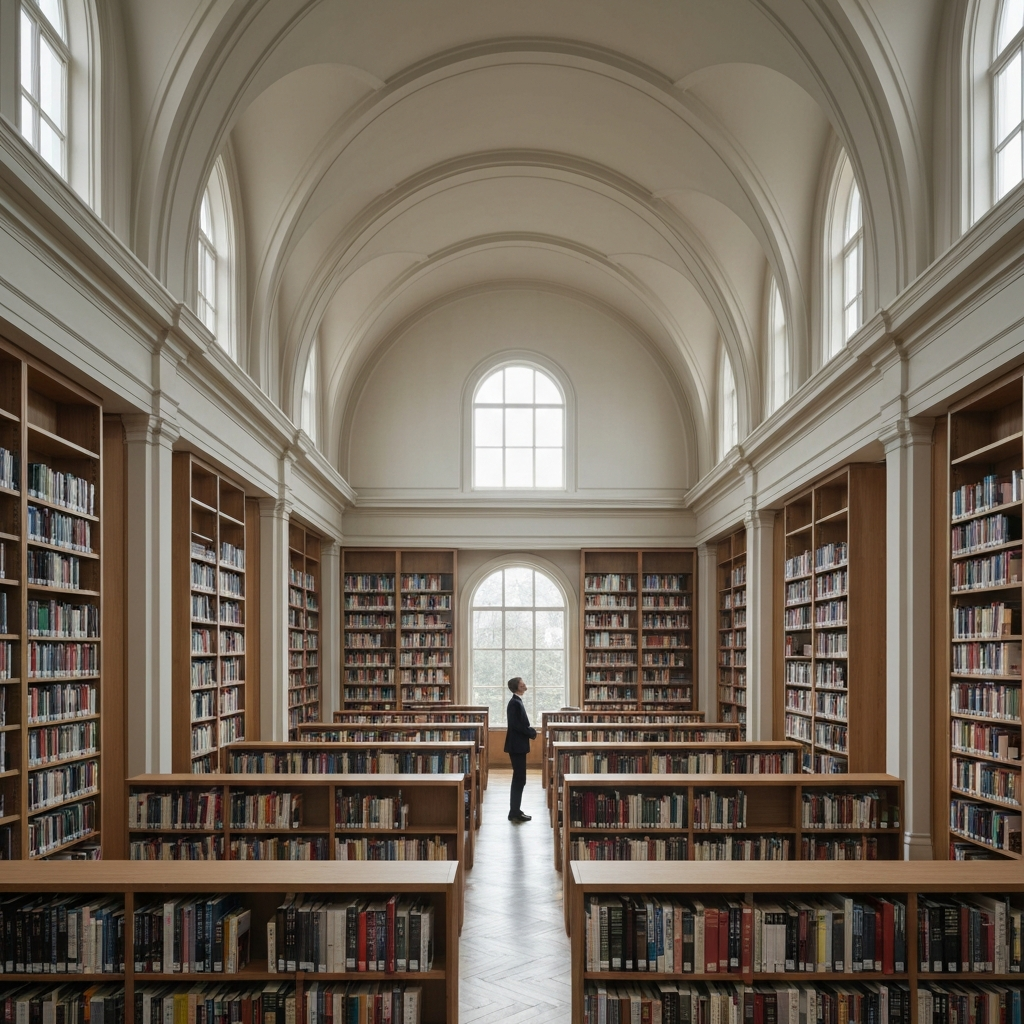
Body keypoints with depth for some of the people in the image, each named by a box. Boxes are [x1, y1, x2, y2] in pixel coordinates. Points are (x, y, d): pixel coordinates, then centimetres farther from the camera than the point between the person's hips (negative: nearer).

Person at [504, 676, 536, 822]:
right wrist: (531, 733, -15)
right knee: (519, 779, -5)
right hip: (517, 745, -10)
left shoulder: (517, 701, 14)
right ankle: (514, 812, -1)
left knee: (519, 779, 14)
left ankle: (515, 811, 19)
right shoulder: (514, 703, -16)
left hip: (519, 745, 10)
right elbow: (515, 724, -23)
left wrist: (530, 731, 4)